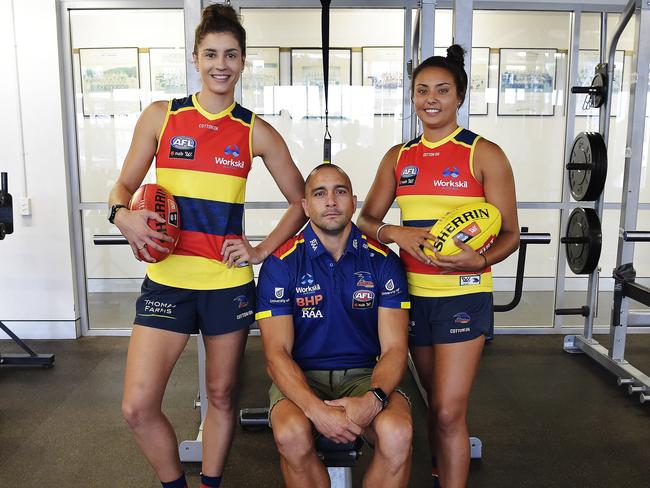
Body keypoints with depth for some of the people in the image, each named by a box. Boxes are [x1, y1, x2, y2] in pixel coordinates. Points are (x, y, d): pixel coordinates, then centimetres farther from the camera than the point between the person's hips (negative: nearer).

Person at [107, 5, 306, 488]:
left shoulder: (257, 132, 1)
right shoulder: (161, 116, 2)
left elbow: (301, 202, 6)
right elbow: (125, 184, 6)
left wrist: (263, 250, -5)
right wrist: (123, 215, -16)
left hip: (228, 282, 0)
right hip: (167, 279, 1)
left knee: (221, 396, 12)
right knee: (138, 406, -3)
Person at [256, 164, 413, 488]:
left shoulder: (383, 261, 0)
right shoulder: (281, 263, -4)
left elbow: (394, 348, -3)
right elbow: (277, 353, -9)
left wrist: (374, 398, -24)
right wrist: (316, 409, -26)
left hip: (365, 374, 1)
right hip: (300, 376, 0)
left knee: (397, 433, -30)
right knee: (291, 434, -32)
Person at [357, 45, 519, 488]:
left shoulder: (484, 154, -6)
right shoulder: (398, 157, 7)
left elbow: (510, 234, -6)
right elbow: (366, 219, 8)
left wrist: (478, 261, -26)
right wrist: (396, 233, -14)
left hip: (464, 294, -4)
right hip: (414, 294, 5)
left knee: (449, 413, -6)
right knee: (436, 403, 19)